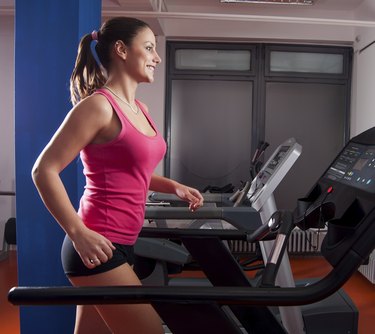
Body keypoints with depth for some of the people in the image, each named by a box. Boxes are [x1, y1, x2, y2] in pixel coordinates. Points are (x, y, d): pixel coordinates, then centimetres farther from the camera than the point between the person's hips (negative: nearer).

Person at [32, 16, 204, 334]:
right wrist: (78, 232, -22)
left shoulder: (139, 109, 13)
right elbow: (44, 170, -15)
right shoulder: (98, 105, -13)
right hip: (97, 248, -8)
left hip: (119, 245, 9)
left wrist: (173, 186, 10)